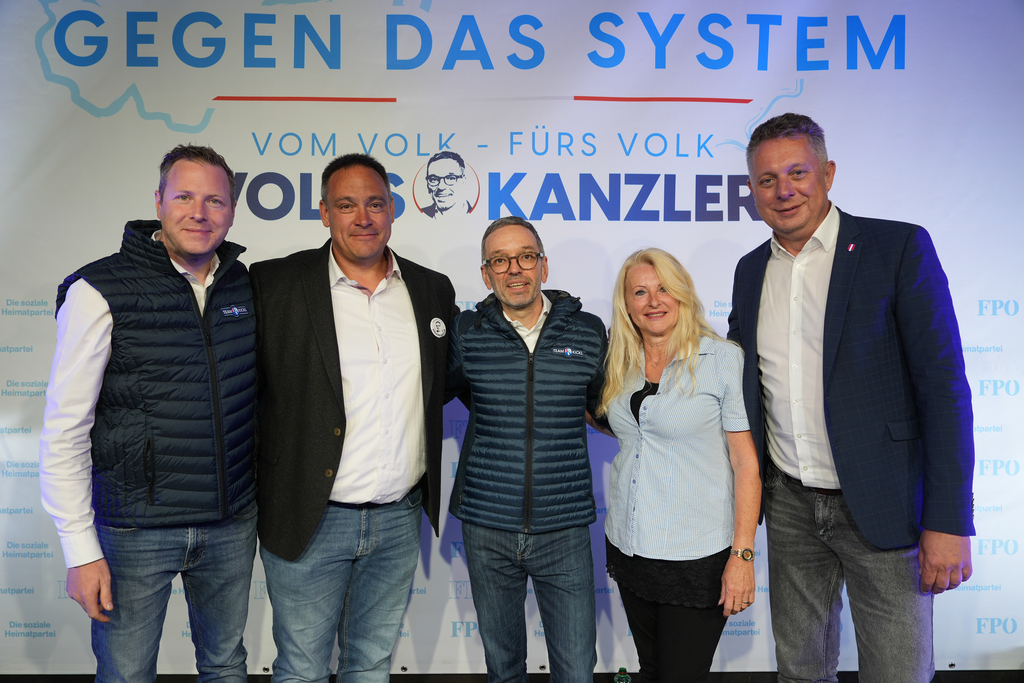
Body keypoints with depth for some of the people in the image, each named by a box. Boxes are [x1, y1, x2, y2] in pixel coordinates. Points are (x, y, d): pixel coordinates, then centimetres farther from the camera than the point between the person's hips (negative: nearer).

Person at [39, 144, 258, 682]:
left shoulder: (243, 286, 1)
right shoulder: (100, 293, -12)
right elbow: (64, 432, -11)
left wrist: (258, 498, 11)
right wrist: (81, 550, -12)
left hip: (231, 525, 4)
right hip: (136, 531, -4)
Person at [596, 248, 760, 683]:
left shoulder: (722, 358, -10)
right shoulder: (622, 365, 7)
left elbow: (745, 462, -11)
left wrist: (742, 555, -14)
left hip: (696, 556, -5)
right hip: (630, 546, 6)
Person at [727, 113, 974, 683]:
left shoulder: (900, 248, -8)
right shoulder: (752, 270, 8)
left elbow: (943, 384, -12)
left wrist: (949, 520, -15)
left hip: (882, 507, -4)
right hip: (789, 505, 5)